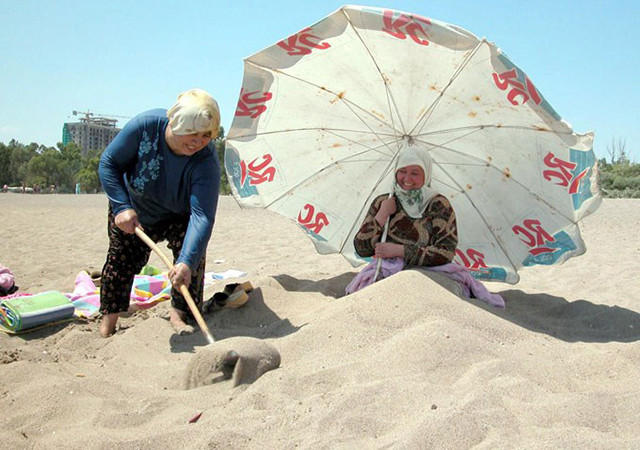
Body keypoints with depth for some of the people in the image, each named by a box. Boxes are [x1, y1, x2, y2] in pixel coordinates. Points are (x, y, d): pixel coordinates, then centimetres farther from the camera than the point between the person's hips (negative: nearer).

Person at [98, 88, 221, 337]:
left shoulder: (206, 162, -36)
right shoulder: (145, 125, -32)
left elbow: (202, 216, -45)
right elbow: (108, 163, -20)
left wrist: (186, 262, -57)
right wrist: (122, 207, -31)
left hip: (178, 216, -1)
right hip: (132, 210, 1)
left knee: (192, 249, -23)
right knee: (121, 260, 3)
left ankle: (178, 312, -6)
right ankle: (109, 317, 24)